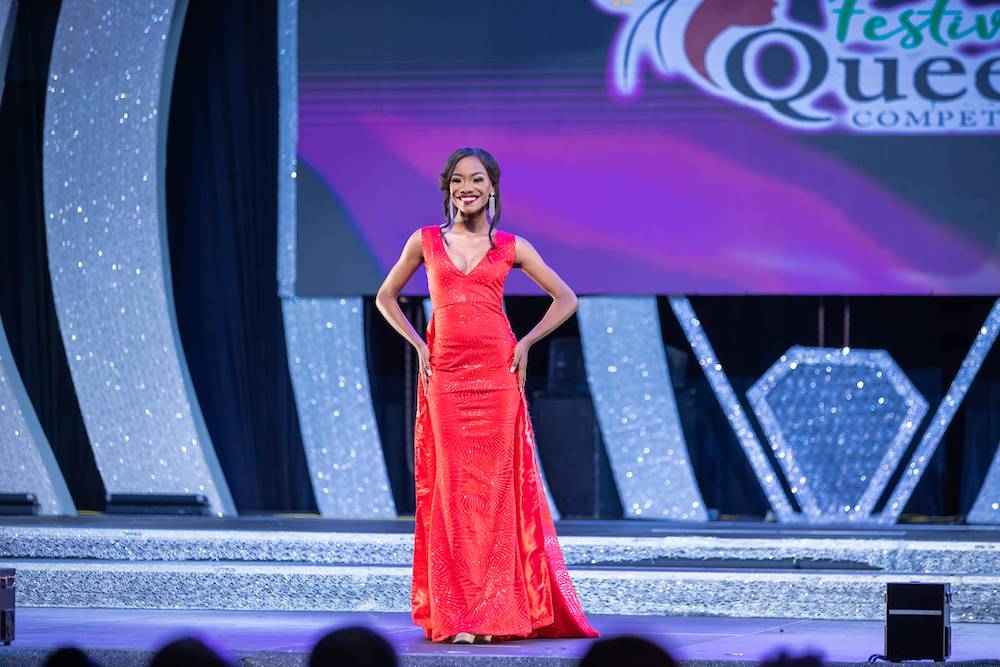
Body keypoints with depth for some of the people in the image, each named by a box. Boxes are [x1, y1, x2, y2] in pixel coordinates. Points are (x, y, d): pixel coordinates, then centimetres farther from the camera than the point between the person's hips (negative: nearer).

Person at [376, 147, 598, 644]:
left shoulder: (511, 247, 6)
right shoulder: (425, 242, 8)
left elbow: (565, 298, 11)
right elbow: (386, 297, 17)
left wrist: (526, 343, 1)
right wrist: (418, 346, 5)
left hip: (497, 375, 0)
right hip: (444, 375, 1)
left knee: (496, 489, -2)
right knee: (451, 489, -2)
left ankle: (499, 612, 2)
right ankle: (455, 615, 0)